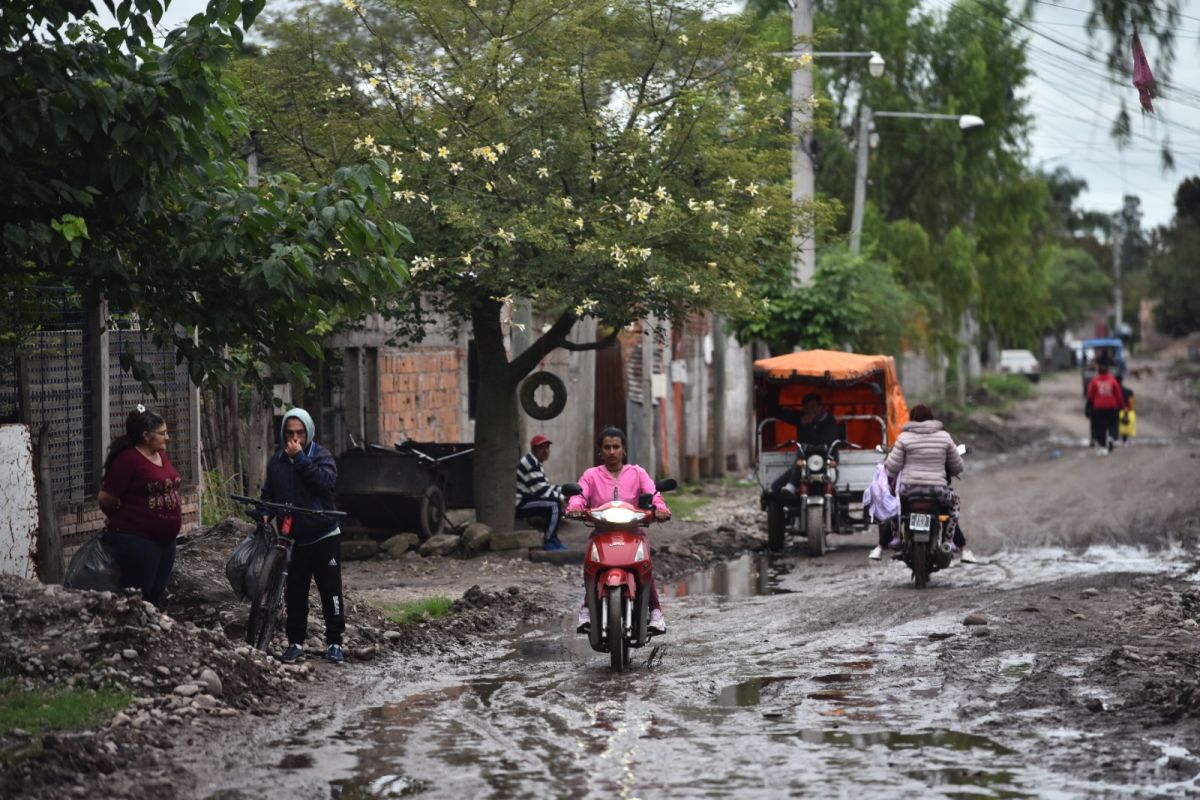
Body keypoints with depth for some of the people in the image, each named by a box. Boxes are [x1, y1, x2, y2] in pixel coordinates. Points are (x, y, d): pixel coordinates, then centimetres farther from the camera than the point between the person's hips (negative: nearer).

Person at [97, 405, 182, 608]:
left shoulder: (161, 456, 10)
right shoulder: (128, 459, -15)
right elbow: (106, 499, -13)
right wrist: (123, 521, 4)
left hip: (166, 540, 8)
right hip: (137, 541, -8)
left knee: (156, 596, 13)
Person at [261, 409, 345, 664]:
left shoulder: (321, 456, -5)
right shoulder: (276, 461, 7)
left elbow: (324, 481, -23)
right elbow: (269, 494, 14)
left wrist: (299, 458, -22)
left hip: (324, 537, -3)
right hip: (293, 539, 3)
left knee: (331, 593, 1)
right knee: (295, 594, 6)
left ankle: (334, 643, 9)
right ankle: (295, 643, 14)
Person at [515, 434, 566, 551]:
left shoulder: (535, 462, 14)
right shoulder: (530, 464, -20)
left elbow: (545, 486, 19)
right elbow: (542, 491, -22)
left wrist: (562, 489, 4)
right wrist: (562, 497, -13)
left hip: (523, 500, 11)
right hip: (518, 505, -11)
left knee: (557, 500, 14)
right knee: (554, 504, -21)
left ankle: (553, 537, 15)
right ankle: (547, 541, -12)